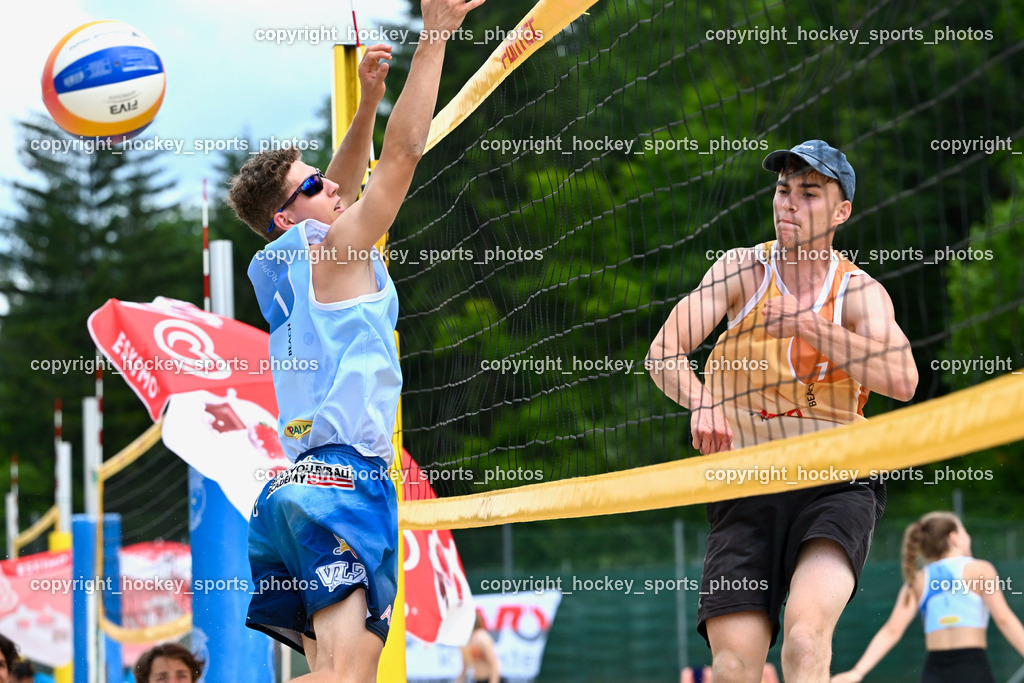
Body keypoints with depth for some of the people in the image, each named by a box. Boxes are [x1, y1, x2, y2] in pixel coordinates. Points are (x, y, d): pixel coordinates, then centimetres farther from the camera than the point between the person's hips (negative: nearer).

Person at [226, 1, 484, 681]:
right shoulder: (334, 251, -1)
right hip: (345, 477, -9)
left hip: (289, 487, 9)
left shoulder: (278, 267, 20)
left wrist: (367, 102, 28)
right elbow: (404, 152, -4)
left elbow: (346, 184, 35)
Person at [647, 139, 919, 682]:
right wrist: (702, 402, -26)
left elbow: (901, 380, -19)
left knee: (805, 636, -28)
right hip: (745, 489, 2)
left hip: (836, 482, -2)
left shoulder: (860, 292, 0)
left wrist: (806, 324, -26)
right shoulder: (742, 270, 5)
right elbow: (663, 354, -4)